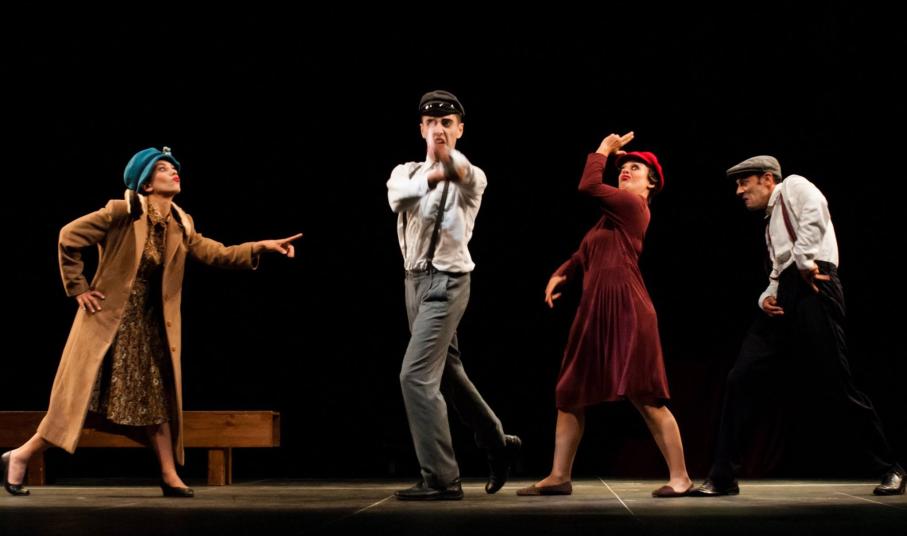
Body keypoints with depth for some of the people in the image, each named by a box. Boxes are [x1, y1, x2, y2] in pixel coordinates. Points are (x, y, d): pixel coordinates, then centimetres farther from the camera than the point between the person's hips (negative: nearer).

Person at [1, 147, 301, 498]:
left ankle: (170, 476, 14)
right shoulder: (122, 213, -13)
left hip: (151, 327, 6)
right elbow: (69, 237, -10)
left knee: (158, 397, 7)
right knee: (77, 396, -5)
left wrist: (262, 246, -7)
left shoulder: (180, 225, 5)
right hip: (108, 319, -6)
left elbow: (216, 253, 4)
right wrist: (78, 288, -8)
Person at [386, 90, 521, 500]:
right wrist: (431, 175, -38)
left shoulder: (470, 178, -7)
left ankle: (441, 479, -10)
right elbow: (397, 196, -16)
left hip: (446, 281, -7)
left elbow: (464, 175, -33)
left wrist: (447, 157, -58)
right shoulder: (406, 172, 8)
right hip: (416, 280, 7)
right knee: (446, 374, 16)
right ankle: (498, 443, 35)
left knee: (416, 375, -15)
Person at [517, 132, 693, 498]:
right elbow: (587, 253, 24)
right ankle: (559, 477, 12)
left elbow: (588, 186, -14)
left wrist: (603, 150, 1)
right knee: (570, 394, 8)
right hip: (595, 312, 10)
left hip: (625, 310, -10)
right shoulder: (614, 213, 22)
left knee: (646, 399, -9)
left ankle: (680, 478, -3)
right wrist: (560, 275, 7)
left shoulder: (634, 205, -5)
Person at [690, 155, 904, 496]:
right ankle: (722, 477, 1)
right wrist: (766, 297, 7)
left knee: (837, 385, -6)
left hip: (812, 291, -9)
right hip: (785, 300, 9)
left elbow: (814, 210, -17)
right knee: (741, 380, -2)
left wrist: (805, 262, -17)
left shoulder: (793, 186, 6)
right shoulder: (772, 221, 29)